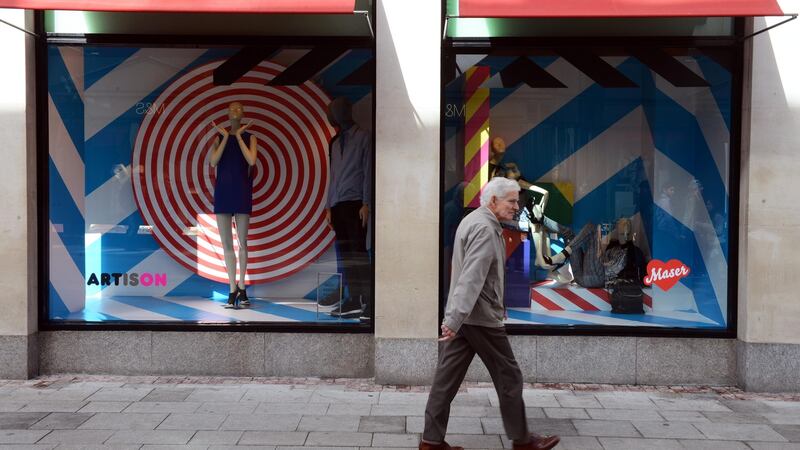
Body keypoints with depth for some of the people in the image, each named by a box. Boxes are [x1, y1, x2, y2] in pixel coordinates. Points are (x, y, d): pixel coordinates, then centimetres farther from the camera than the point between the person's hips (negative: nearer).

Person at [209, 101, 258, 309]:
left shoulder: (249, 137, 6)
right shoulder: (220, 136, 9)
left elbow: (251, 161, -12)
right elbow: (213, 162, -7)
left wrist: (238, 136, -7)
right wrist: (225, 137, -7)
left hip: (242, 192, -1)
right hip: (222, 191, 2)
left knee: (242, 243, 1)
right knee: (227, 244, 1)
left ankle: (241, 287, 14)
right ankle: (233, 289, 6)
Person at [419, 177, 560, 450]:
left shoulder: (473, 220, 15)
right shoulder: (486, 228, -17)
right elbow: (472, 278, -27)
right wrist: (455, 320, -33)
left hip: (461, 316, 9)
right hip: (480, 317, -9)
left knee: (447, 378, 8)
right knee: (508, 377, 5)